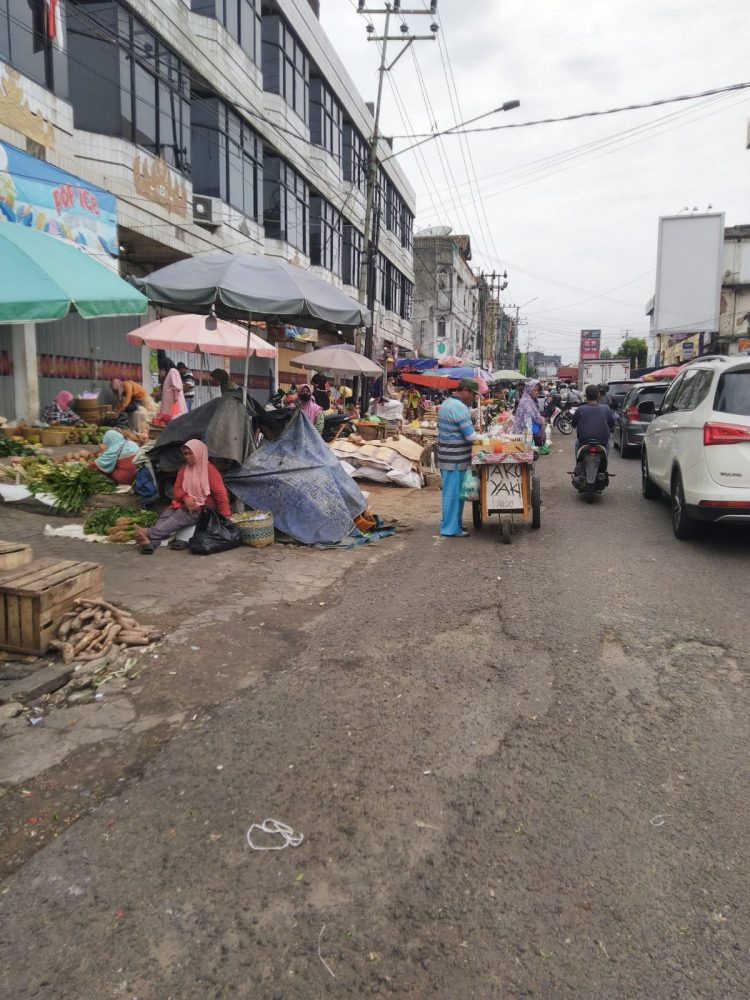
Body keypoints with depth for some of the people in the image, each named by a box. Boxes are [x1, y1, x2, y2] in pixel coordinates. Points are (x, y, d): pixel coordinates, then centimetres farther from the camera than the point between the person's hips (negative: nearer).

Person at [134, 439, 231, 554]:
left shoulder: (209, 469, -3)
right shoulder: (183, 468, 16)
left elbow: (220, 493, -9)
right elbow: (177, 489, 11)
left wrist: (226, 515, -17)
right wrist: (185, 498, -13)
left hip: (202, 507, -5)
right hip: (185, 504, 5)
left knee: (178, 517, -32)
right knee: (166, 515, -25)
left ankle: (149, 534, -47)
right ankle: (151, 543, -47)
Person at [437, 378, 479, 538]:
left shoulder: (446, 403, 15)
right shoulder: (459, 408, -18)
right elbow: (471, 436, -20)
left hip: (447, 457, 10)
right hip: (455, 459, -10)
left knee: (451, 492, 17)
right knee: (453, 493, -3)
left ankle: (452, 523, 27)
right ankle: (450, 529, 3)